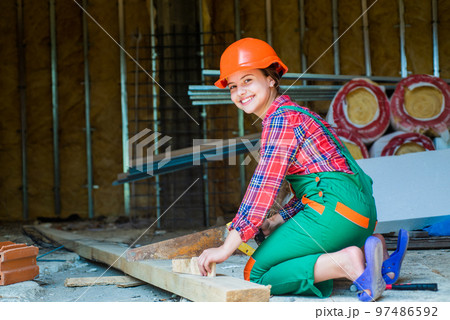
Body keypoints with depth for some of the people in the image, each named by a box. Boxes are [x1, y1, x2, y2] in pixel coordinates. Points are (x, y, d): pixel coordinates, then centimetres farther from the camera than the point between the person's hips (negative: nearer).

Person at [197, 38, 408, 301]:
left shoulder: (281, 117, -8)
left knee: (256, 274, -6)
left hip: (336, 209, -10)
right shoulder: (292, 113, 23)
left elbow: (265, 184, -14)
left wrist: (227, 247, -13)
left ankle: (348, 262, -19)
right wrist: (274, 222, 15)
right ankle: (366, 249, 11)